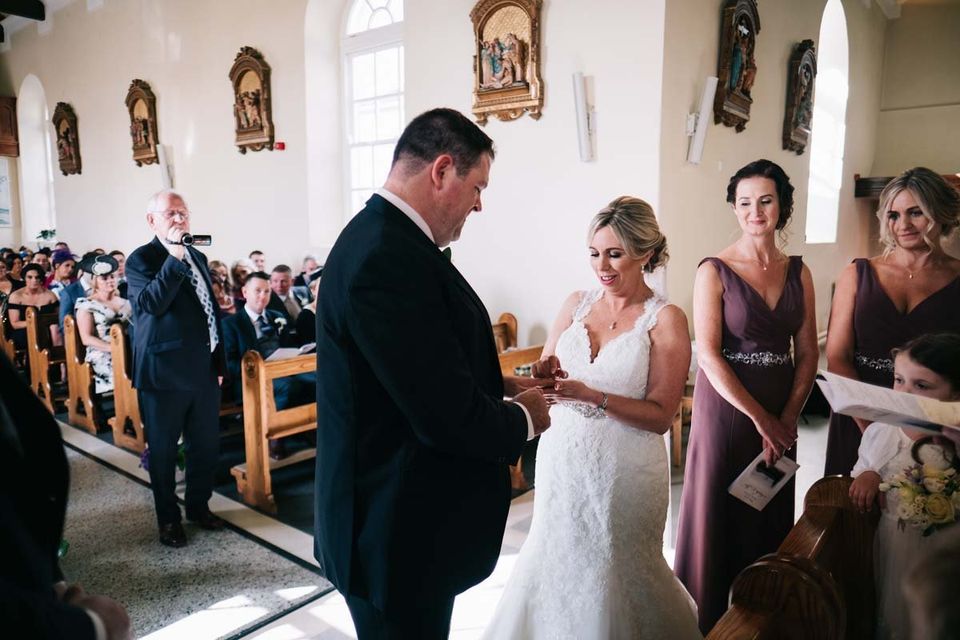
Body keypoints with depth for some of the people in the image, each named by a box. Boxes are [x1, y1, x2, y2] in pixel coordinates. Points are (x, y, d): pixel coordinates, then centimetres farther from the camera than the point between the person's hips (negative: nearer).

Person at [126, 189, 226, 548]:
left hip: (203, 370, 6)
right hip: (164, 373, -6)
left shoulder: (198, 257, 13)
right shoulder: (141, 260, -6)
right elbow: (151, 303, -25)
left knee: (206, 446, 14)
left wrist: (219, 360, 17)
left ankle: (199, 506, 33)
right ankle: (168, 519, 24)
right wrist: (174, 257, -27)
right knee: (163, 451, 8)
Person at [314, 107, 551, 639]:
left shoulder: (381, 237, 4)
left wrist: (501, 389, 3)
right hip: (401, 535, -9)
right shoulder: (388, 258, -28)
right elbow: (447, 416, -29)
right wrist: (522, 419, -10)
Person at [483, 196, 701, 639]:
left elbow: (660, 416, -13)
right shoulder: (576, 304, 4)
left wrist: (593, 396, -25)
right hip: (562, 458, 4)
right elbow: (546, 378, 7)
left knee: (616, 569, 12)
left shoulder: (665, 320, -9)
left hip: (623, 469, -4)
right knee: (558, 560, 16)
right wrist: (542, 375, -16)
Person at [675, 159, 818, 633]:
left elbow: (808, 353, 4)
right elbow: (709, 356, -14)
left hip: (781, 418, 4)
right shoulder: (715, 271, -9)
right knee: (718, 516, 7)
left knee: (772, 517, 15)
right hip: (726, 411, -4)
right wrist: (760, 418, -13)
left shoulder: (798, 272, 5)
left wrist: (788, 418, -7)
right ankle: (708, 619, 26)